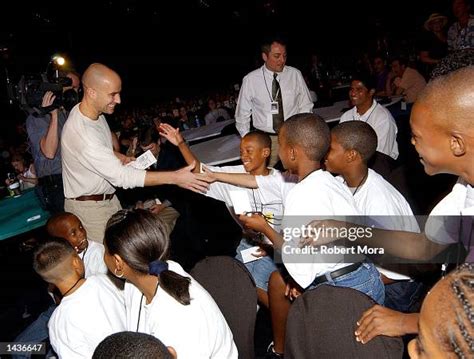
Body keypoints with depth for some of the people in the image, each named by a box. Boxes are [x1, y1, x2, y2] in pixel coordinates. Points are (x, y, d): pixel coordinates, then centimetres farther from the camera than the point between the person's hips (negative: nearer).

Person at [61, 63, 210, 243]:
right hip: (89, 207, -8)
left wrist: (120, 157, -2)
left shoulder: (95, 113, -2)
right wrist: (174, 177, -33)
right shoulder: (80, 133, -30)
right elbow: (120, 175, -31)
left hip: (109, 198, 8)